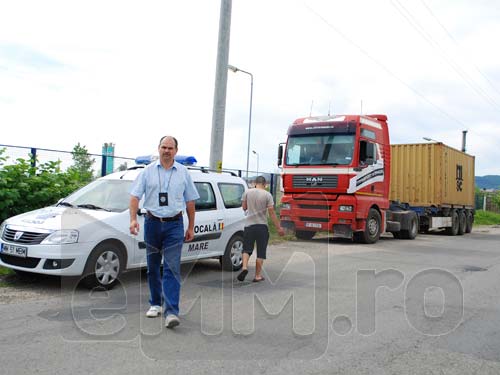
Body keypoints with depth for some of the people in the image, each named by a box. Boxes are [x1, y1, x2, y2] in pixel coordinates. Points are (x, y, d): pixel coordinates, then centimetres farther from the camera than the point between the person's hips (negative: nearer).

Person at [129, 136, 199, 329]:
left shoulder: (183, 172, 6)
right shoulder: (148, 171, 4)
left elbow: (190, 201, 10)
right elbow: (135, 196, -1)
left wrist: (191, 227, 7)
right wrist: (133, 219, -16)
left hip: (174, 225, -1)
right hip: (152, 223, 2)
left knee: (172, 269, -9)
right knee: (153, 267, 12)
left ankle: (171, 312, -11)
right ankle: (155, 304, 27)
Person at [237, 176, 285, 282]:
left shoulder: (247, 192, 0)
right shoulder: (267, 195, -5)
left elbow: (244, 207, 10)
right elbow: (272, 213, -7)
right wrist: (279, 228, -2)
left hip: (249, 225, 2)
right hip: (262, 226, -1)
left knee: (247, 249, 12)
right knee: (261, 252, 7)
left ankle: (244, 267, -11)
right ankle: (258, 275, 10)